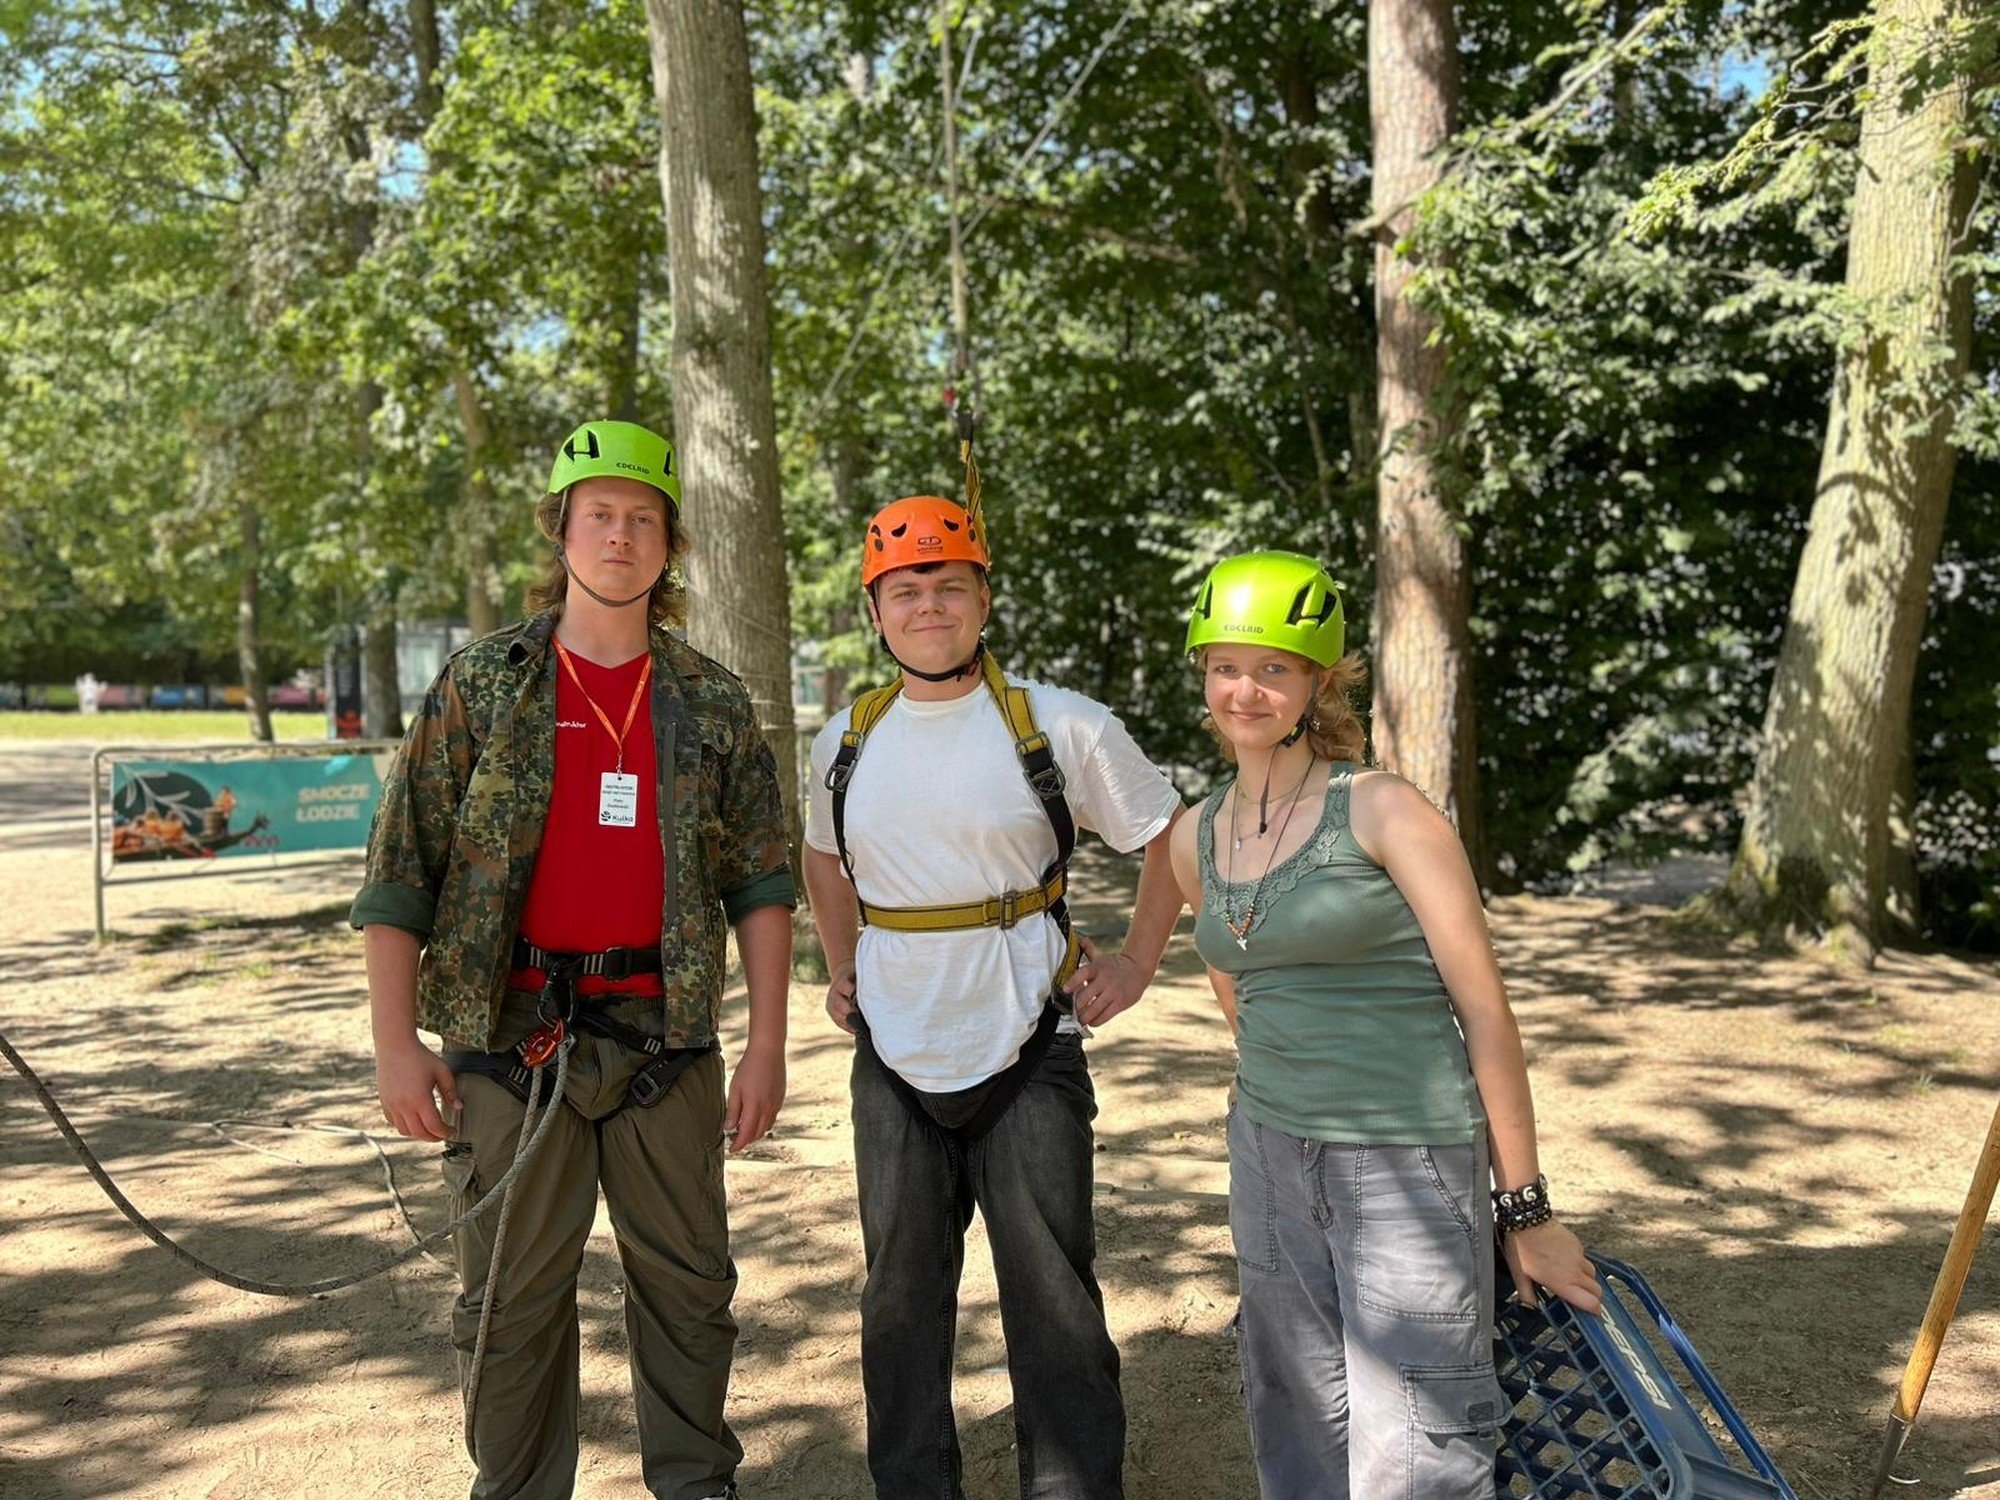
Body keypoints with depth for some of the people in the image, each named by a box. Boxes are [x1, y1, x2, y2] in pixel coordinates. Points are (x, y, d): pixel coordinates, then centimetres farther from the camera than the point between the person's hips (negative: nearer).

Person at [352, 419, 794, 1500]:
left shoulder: (712, 703, 5)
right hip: (512, 1037, -1)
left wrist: (768, 1042, 0)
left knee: (688, 1285, 12)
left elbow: (760, 879, 5)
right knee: (512, 1297, 9)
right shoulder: (481, 684, 1)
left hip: (666, 1036, 2)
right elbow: (401, 869, 0)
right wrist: (396, 1043, -6)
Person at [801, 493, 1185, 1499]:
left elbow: (1168, 835, 3)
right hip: (893, 1061, 4)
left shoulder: (1058, 725, -8)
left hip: (1027, 1053, -4)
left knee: (1054, 1304, 3)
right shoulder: (847, 739, 5)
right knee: (902, 1298, 15)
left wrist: (1135, 968, -1)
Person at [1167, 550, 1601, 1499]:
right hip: (1267, 1160, 6)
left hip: (1408, 1164, -5)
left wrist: (1525, 1208, -9)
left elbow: (1484, 1009, -10)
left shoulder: (1382, 810, -10)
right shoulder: (1195, 842, 6)